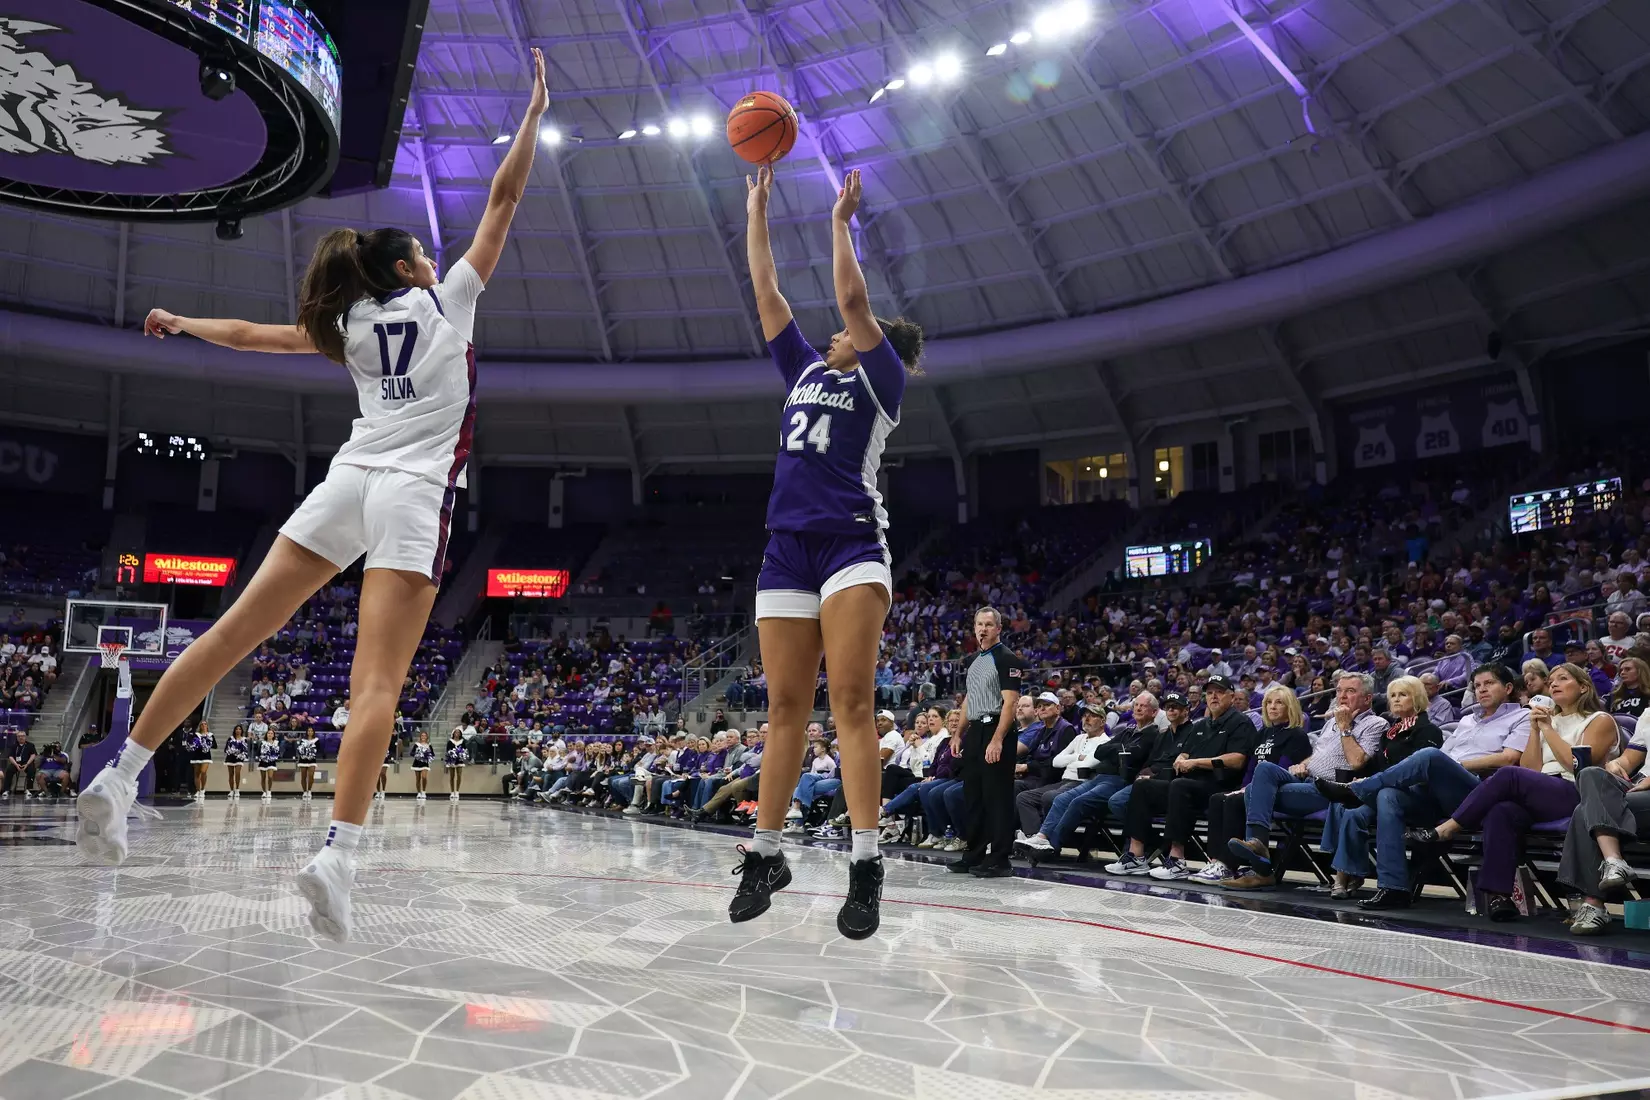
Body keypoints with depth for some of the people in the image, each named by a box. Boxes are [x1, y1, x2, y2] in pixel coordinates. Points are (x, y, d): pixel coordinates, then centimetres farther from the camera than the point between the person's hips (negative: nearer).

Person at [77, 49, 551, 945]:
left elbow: (250, 336, 31)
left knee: (233, 632, 7)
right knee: (378, 679, -14)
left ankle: (120, 776, 7)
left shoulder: (351, 326, 19)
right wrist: (534, 113, 23)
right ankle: (337, 852, -24)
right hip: (415, 492, -4)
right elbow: (503, 200, 13)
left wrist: (181, 322, 49)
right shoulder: (445, 299, 10)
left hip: (349, 479, 5)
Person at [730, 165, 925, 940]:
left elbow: (853, 299, -5)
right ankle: (765, 853, 12)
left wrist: (841, 221, 5)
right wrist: (757, 207, 24)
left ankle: (866, 864, -15)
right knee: (785, 708, 5)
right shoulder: (805, 372, 23)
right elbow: (767, 294, 22)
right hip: (787, 548, 6)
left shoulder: (881, 381, 8)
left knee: (851, 701, -15)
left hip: (852, 544, -5)